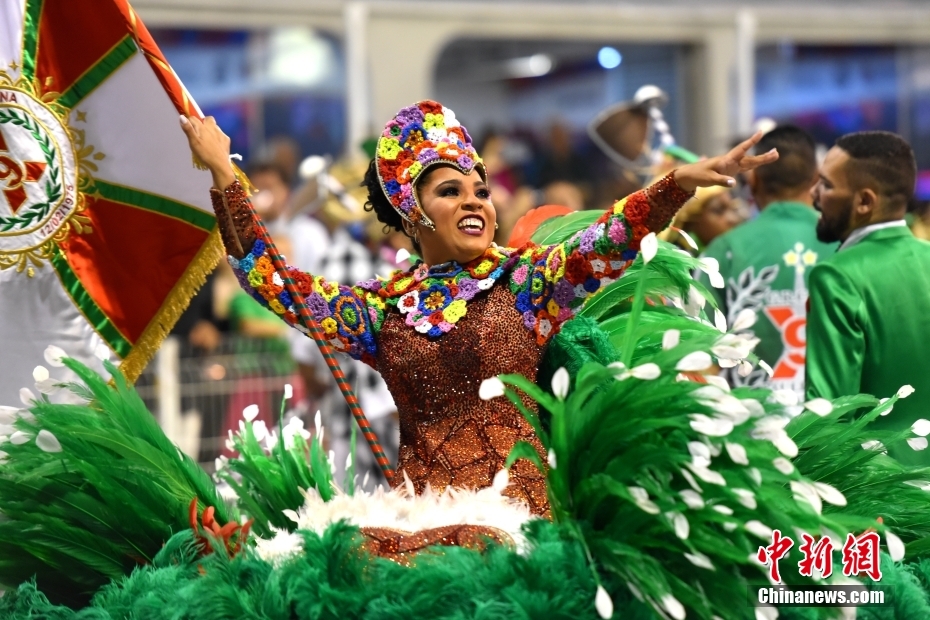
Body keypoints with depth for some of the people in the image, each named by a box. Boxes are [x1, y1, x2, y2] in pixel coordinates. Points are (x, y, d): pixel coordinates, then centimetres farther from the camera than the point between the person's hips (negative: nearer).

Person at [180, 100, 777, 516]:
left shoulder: (526, 278, 5)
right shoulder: (383, 305, 11)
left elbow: (609, 239, -9)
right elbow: (273, 282, 14)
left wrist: (682, 181, -25)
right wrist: (224, 174, 15)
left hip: (515, 506, -1)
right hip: (420, 509, 2)